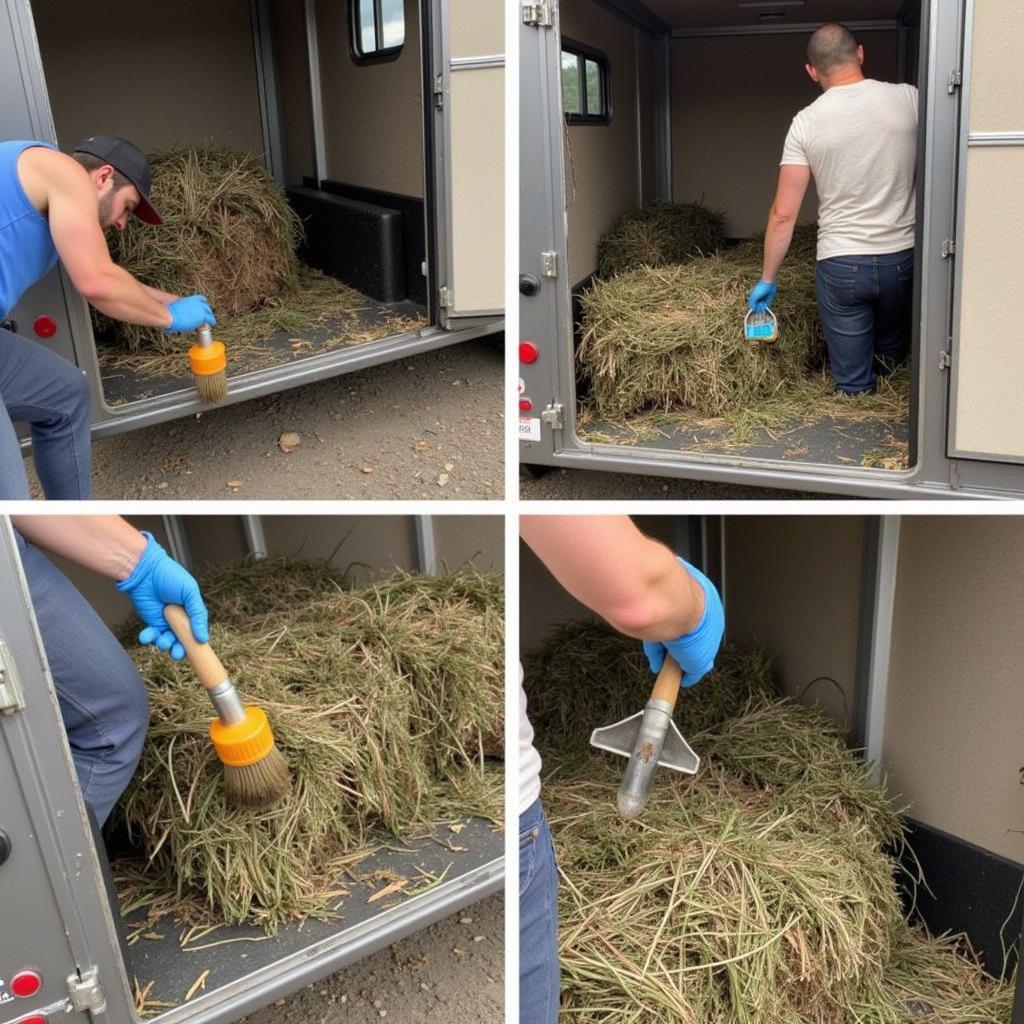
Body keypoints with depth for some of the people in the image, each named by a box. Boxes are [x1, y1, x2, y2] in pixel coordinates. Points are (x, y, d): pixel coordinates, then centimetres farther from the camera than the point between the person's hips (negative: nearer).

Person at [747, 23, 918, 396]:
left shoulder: (806, 122, -7)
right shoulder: (908, 98, -3)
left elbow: (783, 215, -8)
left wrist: (767, 279, 2)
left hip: (841, 264, -2)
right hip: (902, 257, 3)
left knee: (854, 386, 11)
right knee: (891, 350, 31)